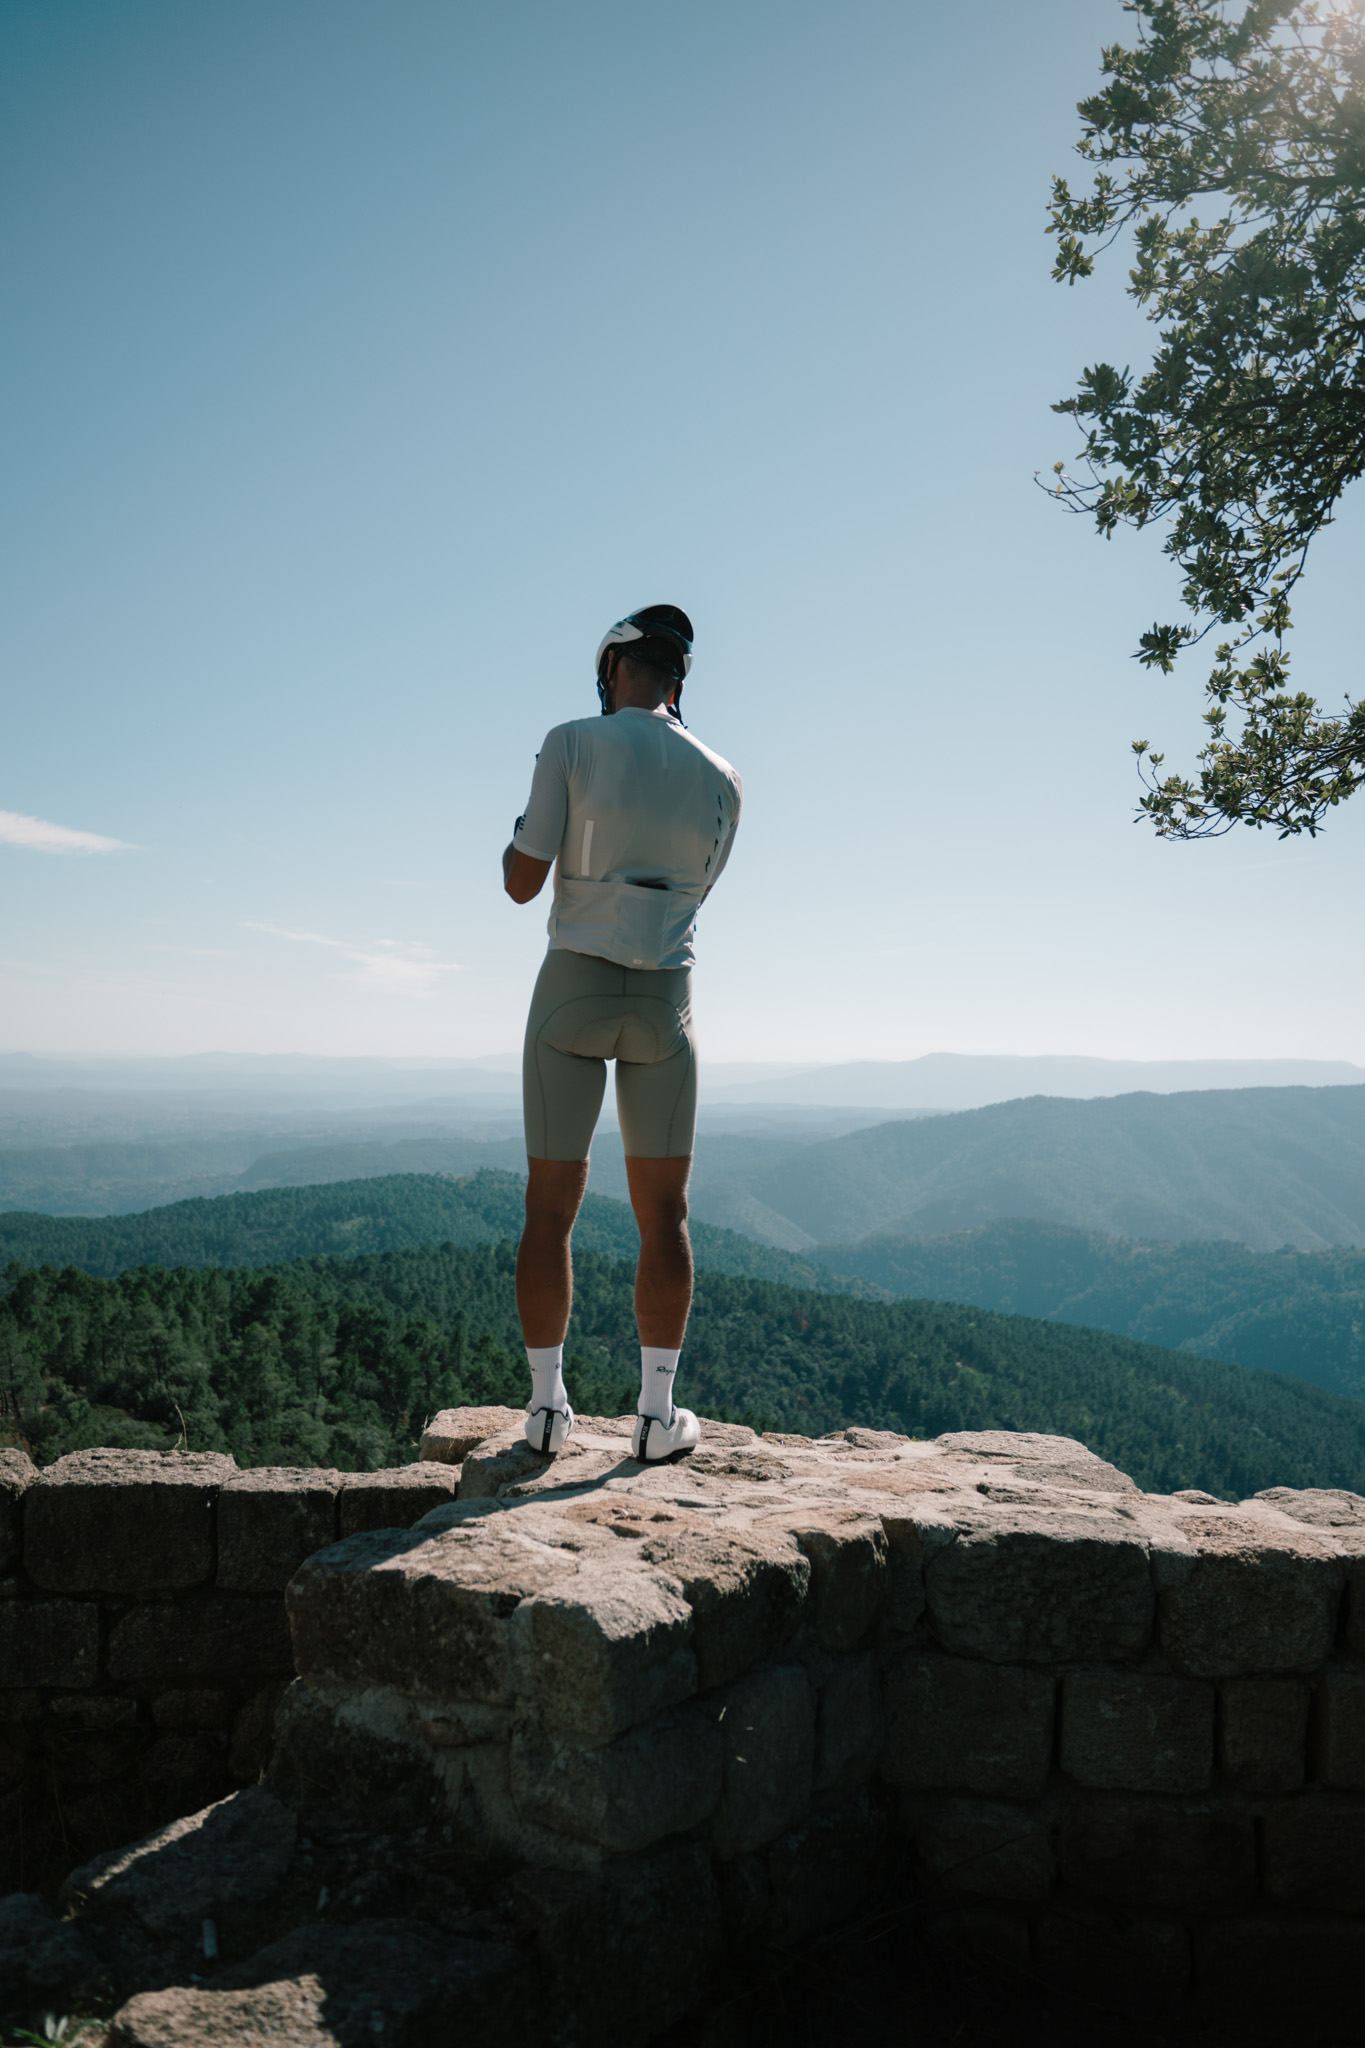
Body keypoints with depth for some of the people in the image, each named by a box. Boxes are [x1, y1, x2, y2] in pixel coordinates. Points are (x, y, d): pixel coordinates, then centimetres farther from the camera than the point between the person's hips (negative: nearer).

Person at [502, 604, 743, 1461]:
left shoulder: (572, 745, -6)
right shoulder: (721, 780, 3)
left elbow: (523, 884, -7)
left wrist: (526, 834, 17)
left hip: (571, 997, -1)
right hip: (664, 1004, 2)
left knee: (551, 1208, 8)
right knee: (664, 1215, 9)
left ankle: (548, 1405, 13)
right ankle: (658, 1412, 11)